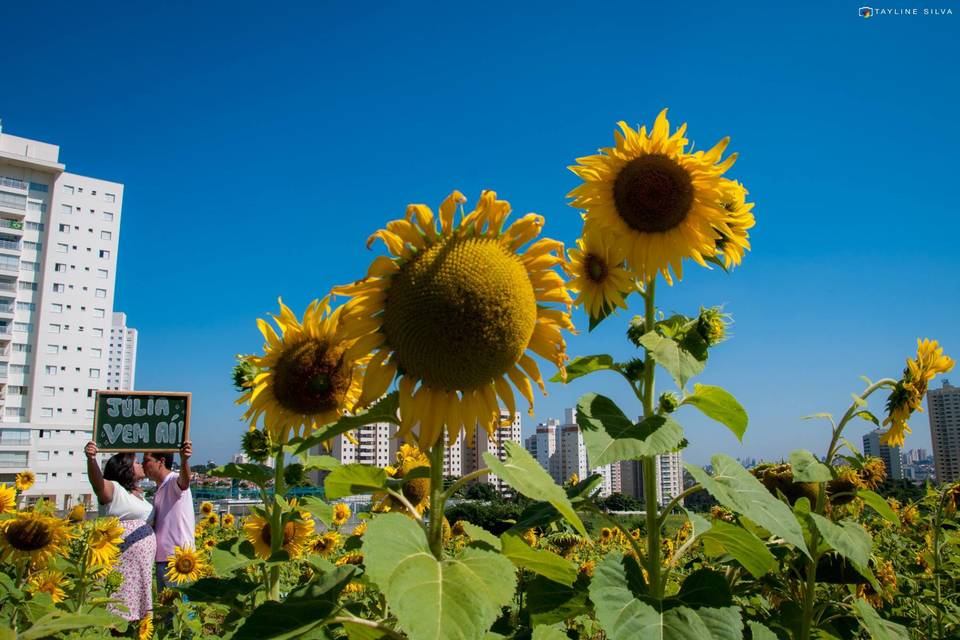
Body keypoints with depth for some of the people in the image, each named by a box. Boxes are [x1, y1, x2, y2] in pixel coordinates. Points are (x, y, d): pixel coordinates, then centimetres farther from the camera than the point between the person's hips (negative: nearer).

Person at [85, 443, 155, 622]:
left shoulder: (137, 494, 19)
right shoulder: (113, 489, -8)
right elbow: (97, 481, -28)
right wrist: (91, 459, -49)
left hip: (142, 562, 8)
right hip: (122, 559, -8)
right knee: (121, 608, -9)